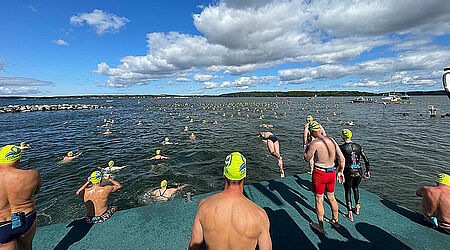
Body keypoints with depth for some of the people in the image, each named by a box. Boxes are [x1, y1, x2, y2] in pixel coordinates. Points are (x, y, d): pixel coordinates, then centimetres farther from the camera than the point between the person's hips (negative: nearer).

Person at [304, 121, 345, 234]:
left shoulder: (315, 143, -19)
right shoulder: (332, 140, 1)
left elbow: (307, 159, -9)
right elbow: (342, 158, 6)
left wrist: (307, 147, 6)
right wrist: (340, 171, 17)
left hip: (319, 174, -6)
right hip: (332, 172, 7)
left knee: (319, 200, 10)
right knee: (331, 197, 24)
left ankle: (321, 226, 24)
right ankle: (335, 221, 42)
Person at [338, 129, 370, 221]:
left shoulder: (341, 147, -12)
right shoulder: (358, 146, 1)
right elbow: (366, 159, 4)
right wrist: (368, 171, 14)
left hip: (348, 172, -4)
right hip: (358, 172, 5)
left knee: (348, 191, 12)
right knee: (355, 188, 28)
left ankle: (350, 214, 16)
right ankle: (357, 208, 40)